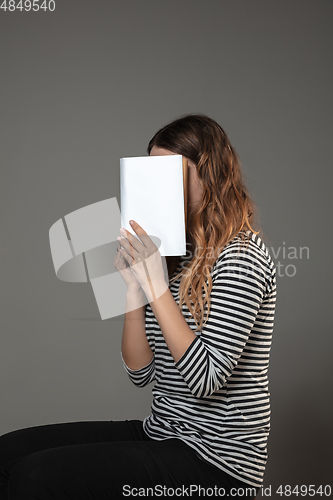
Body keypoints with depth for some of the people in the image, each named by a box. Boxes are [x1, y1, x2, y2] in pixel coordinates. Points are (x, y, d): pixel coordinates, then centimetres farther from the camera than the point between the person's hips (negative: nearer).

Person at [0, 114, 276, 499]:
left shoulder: (241, 255, -12)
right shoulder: (180, 253, 11)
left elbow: (206, 380, -21)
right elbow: (140, 373, 7)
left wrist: (156, 285, -20)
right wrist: (134, 285, -4)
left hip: (214, 460, -8)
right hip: (162, 433, 8)